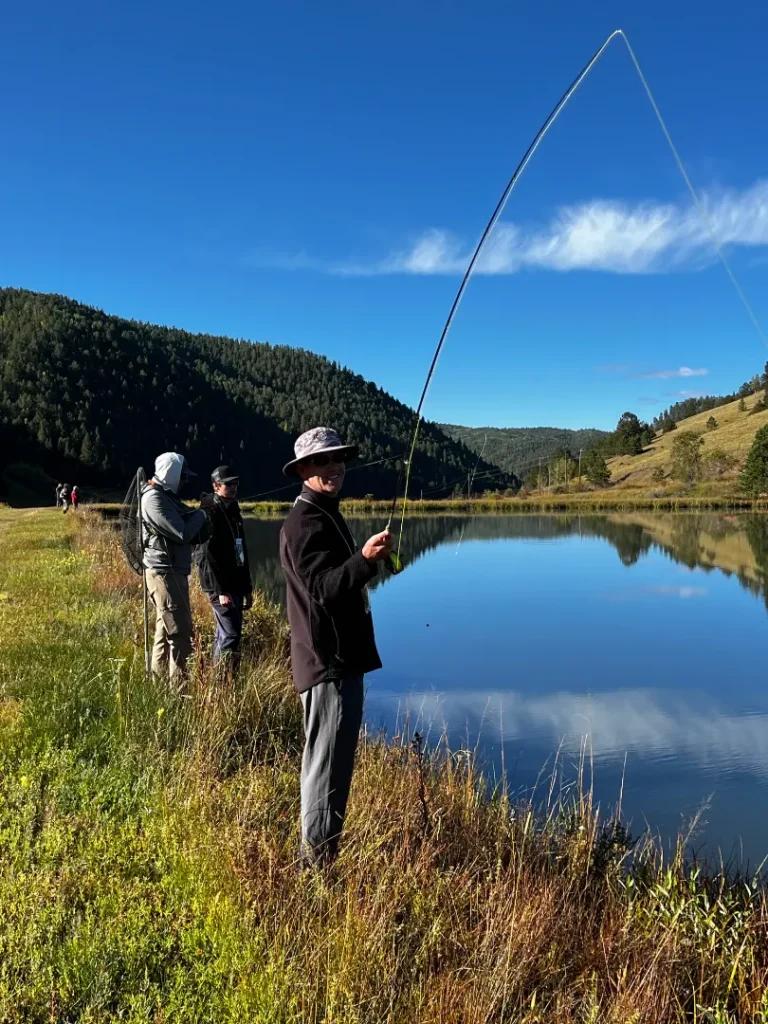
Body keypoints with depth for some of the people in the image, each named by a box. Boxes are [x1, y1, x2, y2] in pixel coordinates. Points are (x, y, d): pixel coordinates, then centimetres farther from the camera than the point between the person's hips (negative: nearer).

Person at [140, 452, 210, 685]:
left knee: (166, 631, 15)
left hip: (171, 571, 10)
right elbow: (182, 533, -20)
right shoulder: (154, 498, -14)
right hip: (165, 573, -10)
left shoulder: (165, 496, 16)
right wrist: (200, 514, -5)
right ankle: (180, 686, -4)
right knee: (180, 632, -8)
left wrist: (195, 513, -1)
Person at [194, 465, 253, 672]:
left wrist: (247, 588, 19)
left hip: (235, 584, 9)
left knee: (225, 634, 12)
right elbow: (208, 556, -17)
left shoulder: (233, 512, 16)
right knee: (231, 634, -12)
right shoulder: (209, 514, -11)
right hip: (219, 586, -9)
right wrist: (220, 590, -22)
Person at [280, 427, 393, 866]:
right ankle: (318, 859, 3)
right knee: (329, 762, -6)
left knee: (329, 758, 19)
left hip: (337, 659, 11)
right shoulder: (307, 522, -17)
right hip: (329, 662, -11)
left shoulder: (325, 515, 15)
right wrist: (365, 558, -44)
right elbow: (324, 588, -30)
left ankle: (320, 853, 32)